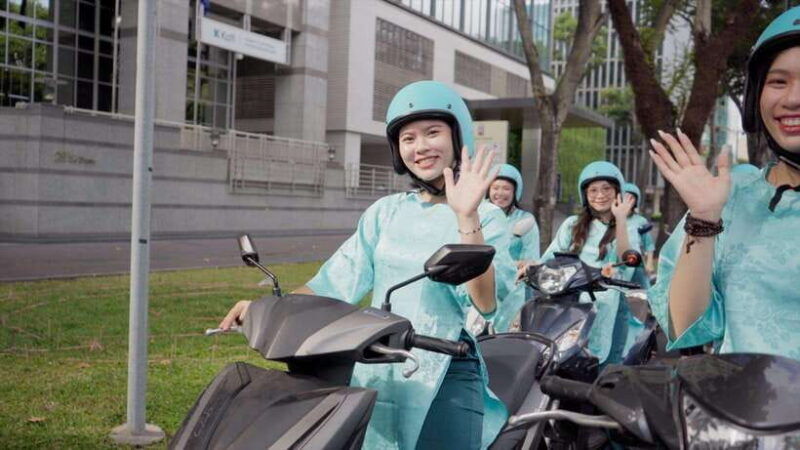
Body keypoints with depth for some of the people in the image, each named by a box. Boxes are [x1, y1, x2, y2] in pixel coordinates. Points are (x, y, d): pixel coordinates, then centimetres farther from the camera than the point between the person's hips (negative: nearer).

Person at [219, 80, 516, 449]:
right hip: (373, 374, 4)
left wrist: (466, 217, -23)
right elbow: (337, 281, 7)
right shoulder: (385, 212, 12)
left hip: (444, 382, -4)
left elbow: (486, 302, -15)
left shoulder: (487, 218, -1)